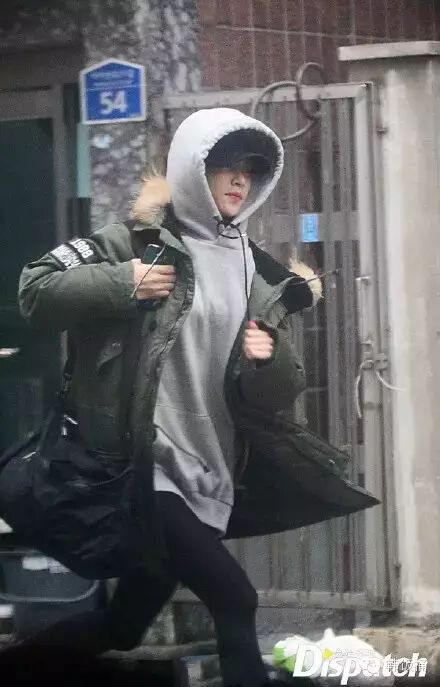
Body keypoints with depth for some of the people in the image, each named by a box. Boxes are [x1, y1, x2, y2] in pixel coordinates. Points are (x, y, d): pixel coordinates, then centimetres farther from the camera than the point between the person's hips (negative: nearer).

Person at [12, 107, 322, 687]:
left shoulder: (262, 278, 13)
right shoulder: (141, 243, -2)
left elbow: (279, 394, 13)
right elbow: (36, 289, -7)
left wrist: (269, 360, -9)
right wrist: (122, 285, -17)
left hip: (205, 481, 7)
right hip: (136, 465, -6)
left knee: (122, 627, 13)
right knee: (234, 601, -17)